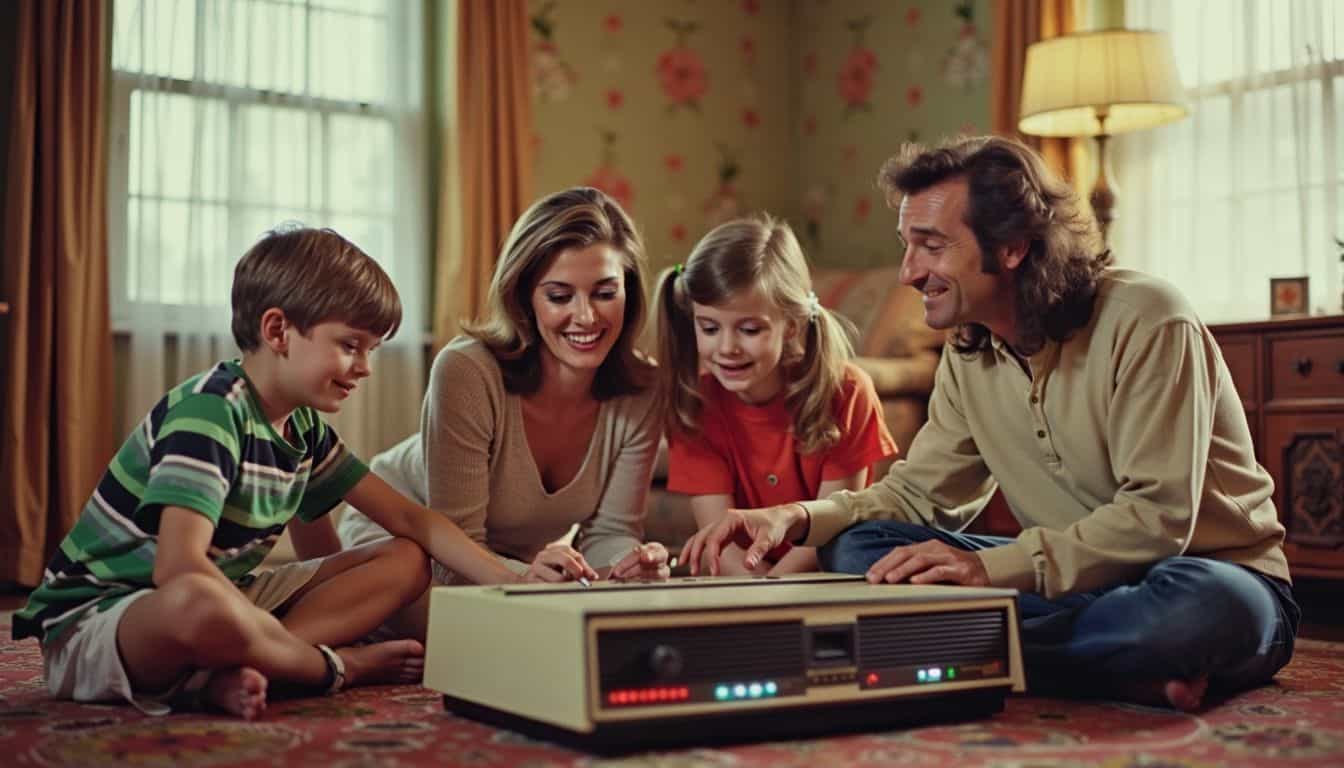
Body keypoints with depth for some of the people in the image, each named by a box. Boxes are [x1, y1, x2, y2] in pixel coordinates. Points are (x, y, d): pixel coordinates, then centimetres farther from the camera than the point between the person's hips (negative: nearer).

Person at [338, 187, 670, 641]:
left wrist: (627, 563, -37)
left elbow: (611, 530, -13)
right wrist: (528, 574, -50)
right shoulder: (467, 371, -31)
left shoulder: (642, 394, -17)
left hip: (519, 561, 5)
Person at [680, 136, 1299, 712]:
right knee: (856, 546, -11)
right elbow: (921, 492, 8)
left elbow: (1159, 518, -24)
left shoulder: (1145, 323, -18)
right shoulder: (969, 354, 3)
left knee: (1207, 603, -42)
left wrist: (990, 568, -30)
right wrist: (799, 518, -10)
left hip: (1212, 572, -5)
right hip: (1076, 582, 6)